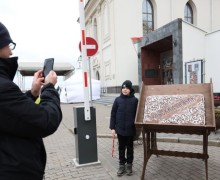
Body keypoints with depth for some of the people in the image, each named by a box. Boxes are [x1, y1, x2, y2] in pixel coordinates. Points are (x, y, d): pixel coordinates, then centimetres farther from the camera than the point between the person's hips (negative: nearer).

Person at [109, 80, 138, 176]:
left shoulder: (135, 100, -6)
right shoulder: (118, 100, -3)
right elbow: (113, 114, 0)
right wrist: (112, 128, -2)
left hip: (130, 129, -1)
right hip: (120, 129, 1)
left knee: (130, 147, 13)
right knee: (121, 147, 13)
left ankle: (129, 165, 29)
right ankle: (121, 165, 27)